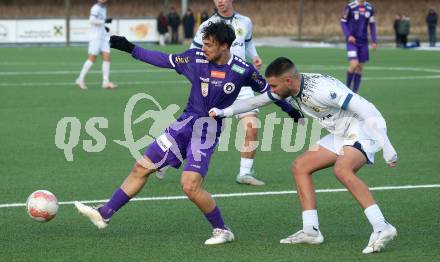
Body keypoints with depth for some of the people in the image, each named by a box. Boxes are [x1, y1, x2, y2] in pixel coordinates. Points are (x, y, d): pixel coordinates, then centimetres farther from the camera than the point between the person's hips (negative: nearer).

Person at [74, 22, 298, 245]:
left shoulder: (243, 71, -10)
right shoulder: (196, 57, -1)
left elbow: (266, 89, 6)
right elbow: (164, 60, 10)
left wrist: (290, 108, 11)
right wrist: (130, 48, 10)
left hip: (209, 129, -5)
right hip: (186, 122, 5)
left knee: (190, 186, -20)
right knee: (141, 168, 5)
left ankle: (222, 231, -1)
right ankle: (105, 214, 15)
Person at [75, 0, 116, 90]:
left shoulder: (103, 8, 16)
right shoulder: (96, 8, -12)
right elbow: (92, 20, -25)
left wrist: (104, 26, 13)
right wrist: (104, 21, -18)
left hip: (103, 37, 8)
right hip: (95, 37, -8)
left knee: (107, 58, -1)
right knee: (92, 59, -6)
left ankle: (106, 82, -1)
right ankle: (81, 79, 4)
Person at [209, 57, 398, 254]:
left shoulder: (321, 90, -29)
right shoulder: (286, 89, -2)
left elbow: (367, 110, -29)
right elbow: (257, 101, 16)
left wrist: (386, 147, -31)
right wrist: (225, 111, 4)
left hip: (363, 130, -10)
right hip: (340, 135, 10)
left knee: (341, 170, -33)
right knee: (300, 166, 7)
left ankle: (382, 228, -32)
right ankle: (311, 231, 8)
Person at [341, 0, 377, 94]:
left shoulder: (369, 8, 4)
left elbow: (372, 25, 11)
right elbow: (343, 22, -1)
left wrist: (374, 41, 6)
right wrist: (348, 36, -15)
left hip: (363, 42, 4)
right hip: (352, 41, -4)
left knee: (360, 67, 4)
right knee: (354, 64, -17)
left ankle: (355, 93, 13)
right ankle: (348, 87, 6)